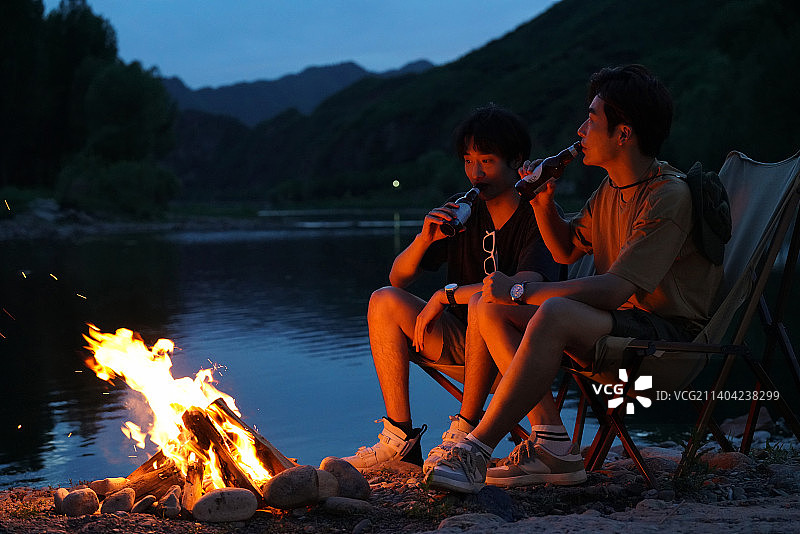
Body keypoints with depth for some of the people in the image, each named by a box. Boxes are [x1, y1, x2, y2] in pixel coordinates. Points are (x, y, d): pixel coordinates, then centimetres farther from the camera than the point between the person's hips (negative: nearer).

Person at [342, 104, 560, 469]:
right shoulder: (462, 214, 7)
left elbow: (526, 284, -30)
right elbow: (398, 278, 6)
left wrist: (446, 295, -24)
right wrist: (424, 239, -14)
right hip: (465, 346, 6)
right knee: (384, 301, -10)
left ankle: (466, 430, -21)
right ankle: (399, 437, -13)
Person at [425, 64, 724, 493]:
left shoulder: (669, 196, -17)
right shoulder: (610, 191, 10)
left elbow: (614, 290, -25)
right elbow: (566, 249, 25)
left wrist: (520, 291, -20)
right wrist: (542, 201, 5)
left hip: (672, 344, -9)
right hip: (619, 333, 9)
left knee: (555, 313, -35)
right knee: (490, 307, -3)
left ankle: (476, 449, -29)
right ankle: (554, 446, -13)